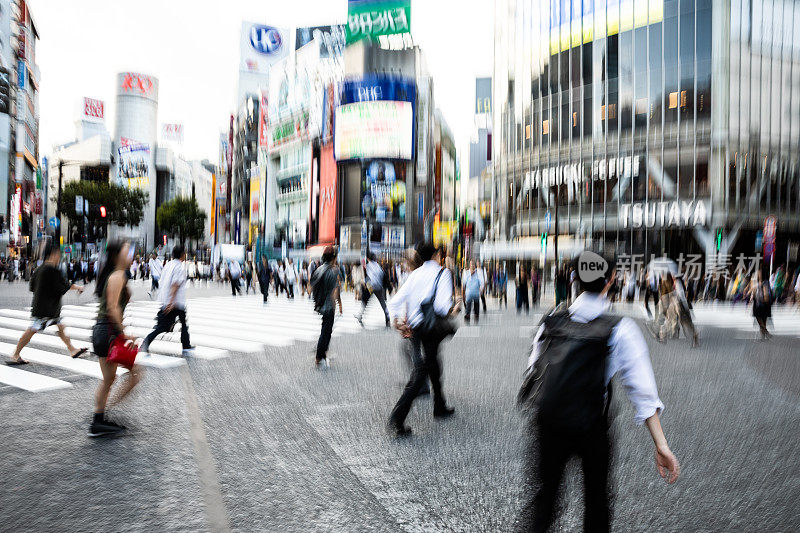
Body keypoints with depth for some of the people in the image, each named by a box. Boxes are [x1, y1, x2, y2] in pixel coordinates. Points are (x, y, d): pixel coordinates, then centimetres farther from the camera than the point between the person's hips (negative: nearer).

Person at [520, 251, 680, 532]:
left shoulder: (552, 320, -5)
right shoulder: (620, 329, -14)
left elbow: (533, 369, 4)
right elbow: (642, 389, -18)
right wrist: (661, 445, -18)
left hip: (546, 425, 2)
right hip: (591, 431, -2)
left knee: (543, 490, 18)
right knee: (596, 496, 21)